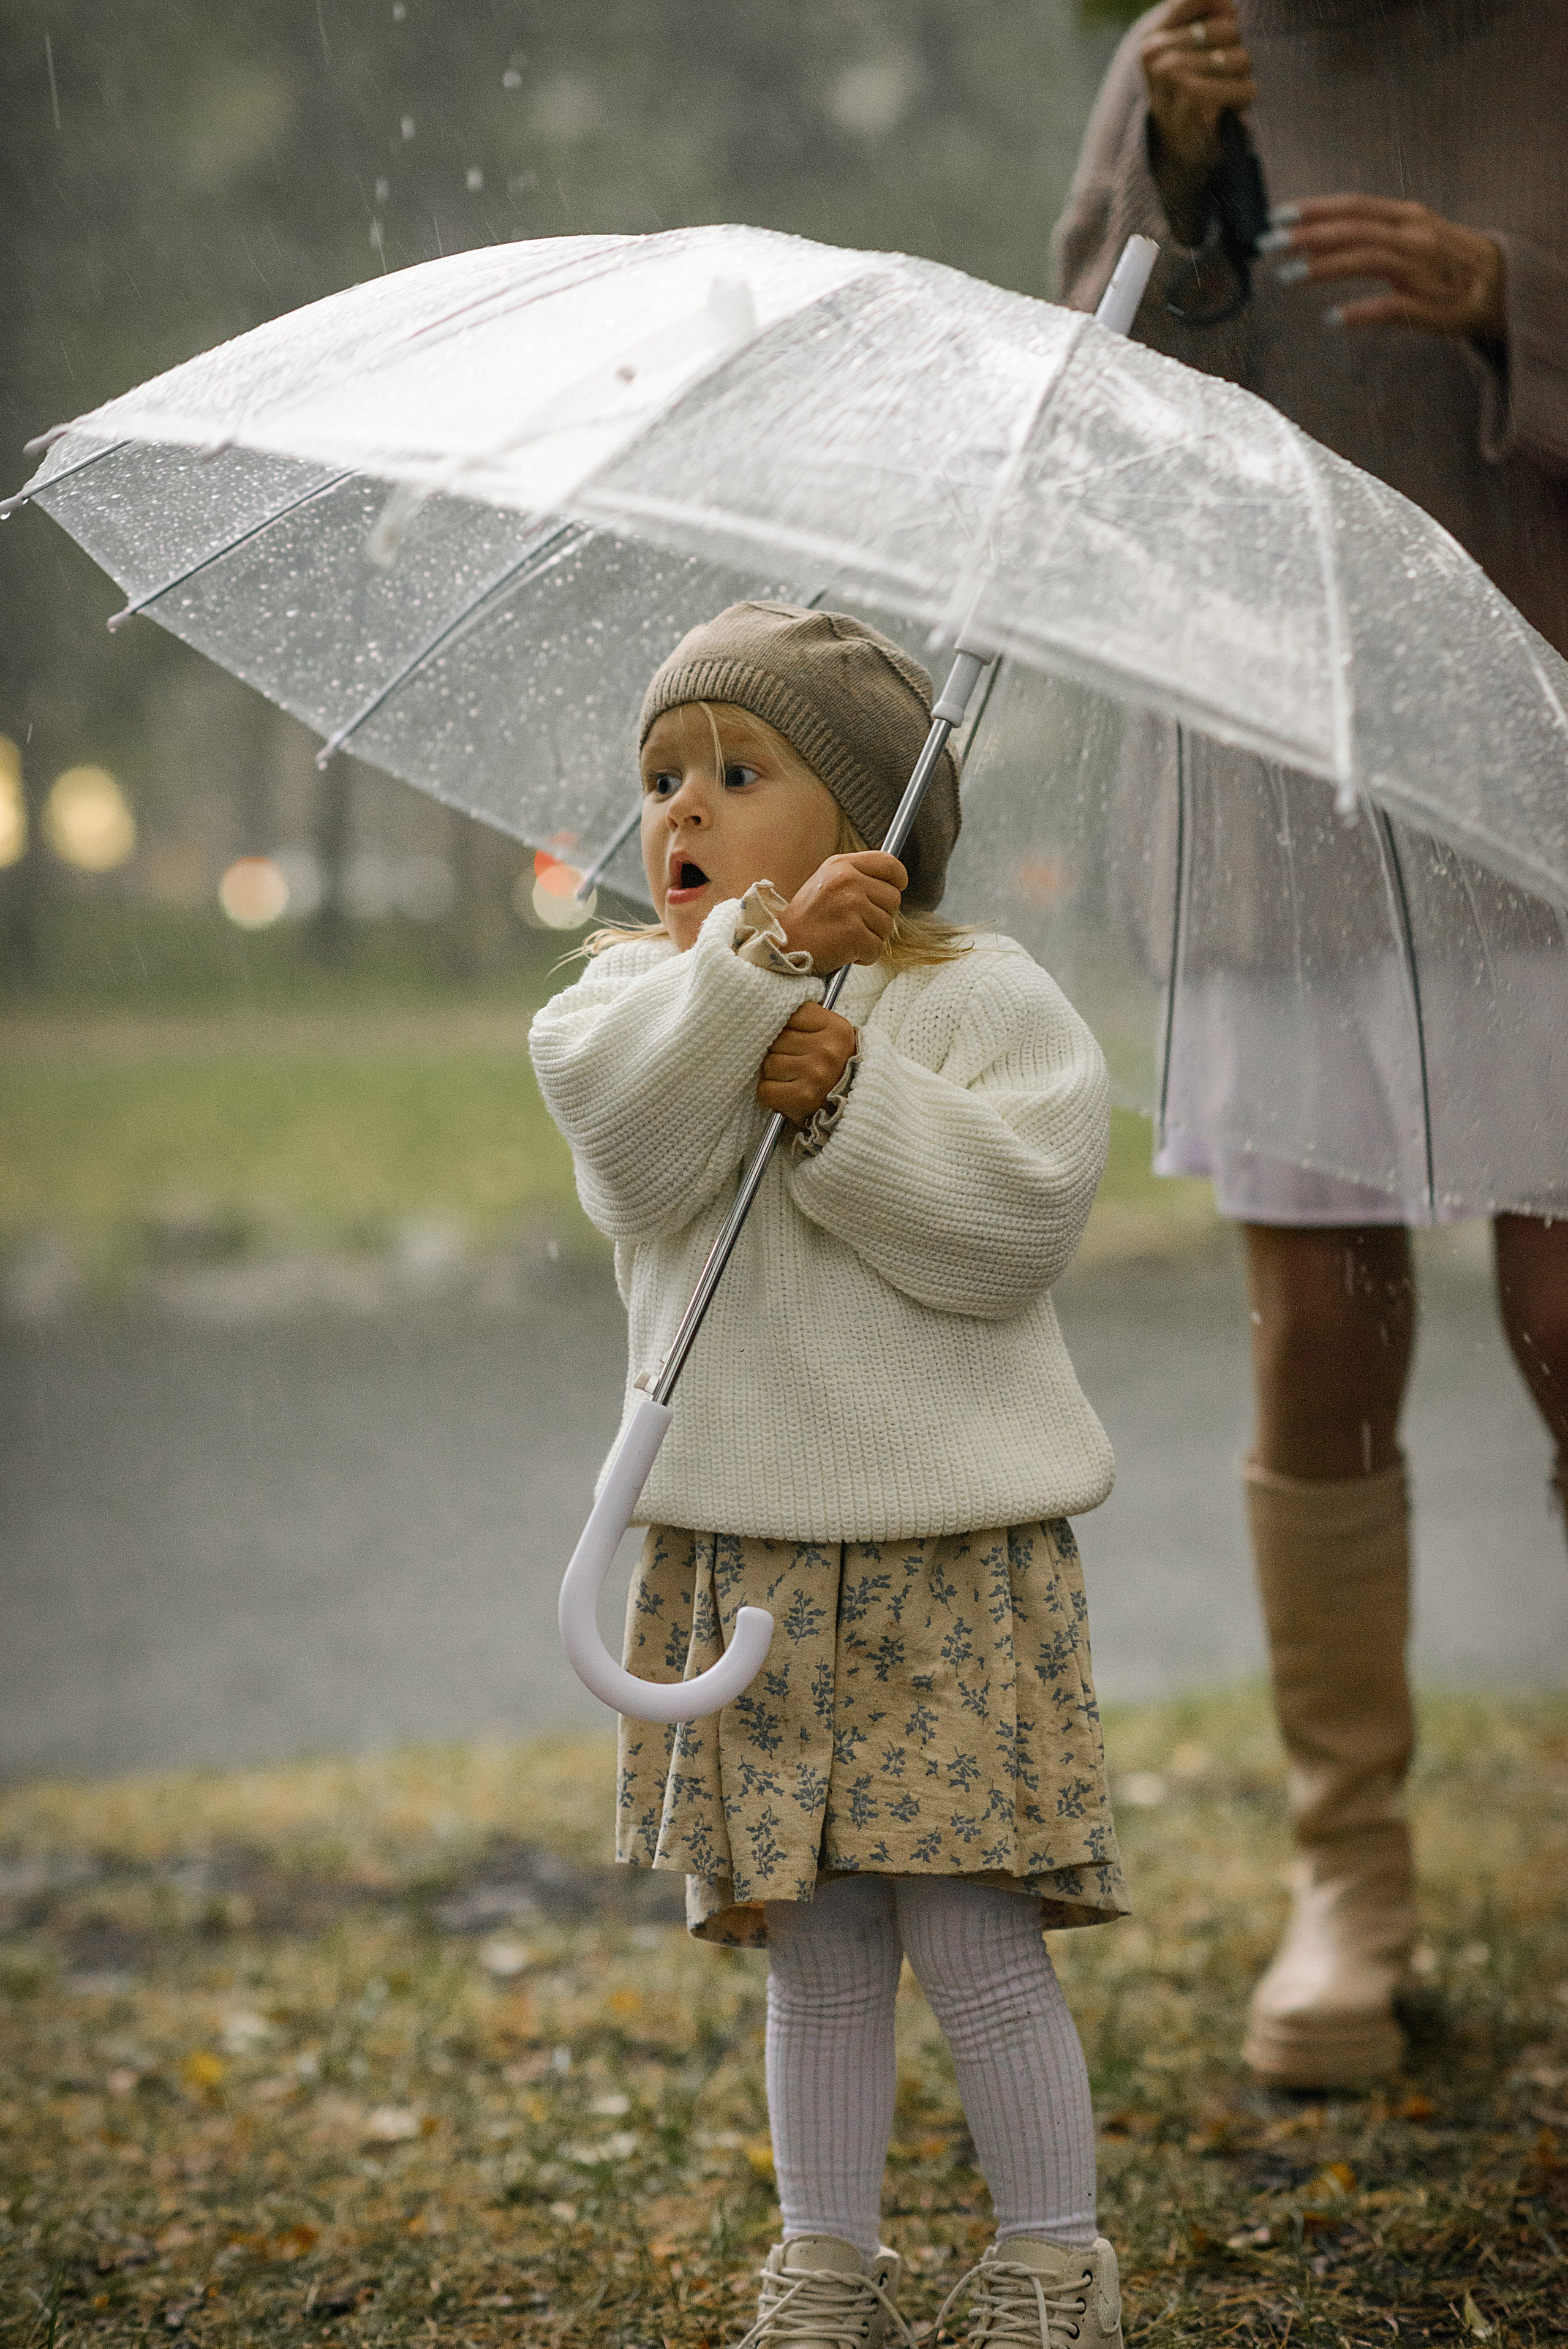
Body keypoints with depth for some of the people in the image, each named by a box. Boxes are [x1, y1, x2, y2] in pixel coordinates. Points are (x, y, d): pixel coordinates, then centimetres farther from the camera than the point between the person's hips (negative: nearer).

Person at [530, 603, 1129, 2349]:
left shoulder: (982, 999, -2)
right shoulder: (644, 995, 7)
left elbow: (1017, 1215, -16)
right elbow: (620, 1124, -17)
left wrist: (849, 1099, -21)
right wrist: (763, 958, -28)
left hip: (951, 1561, -3)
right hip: (740, 1561, 4)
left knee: (971, 1933, -2)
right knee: (811, 1951, 11)